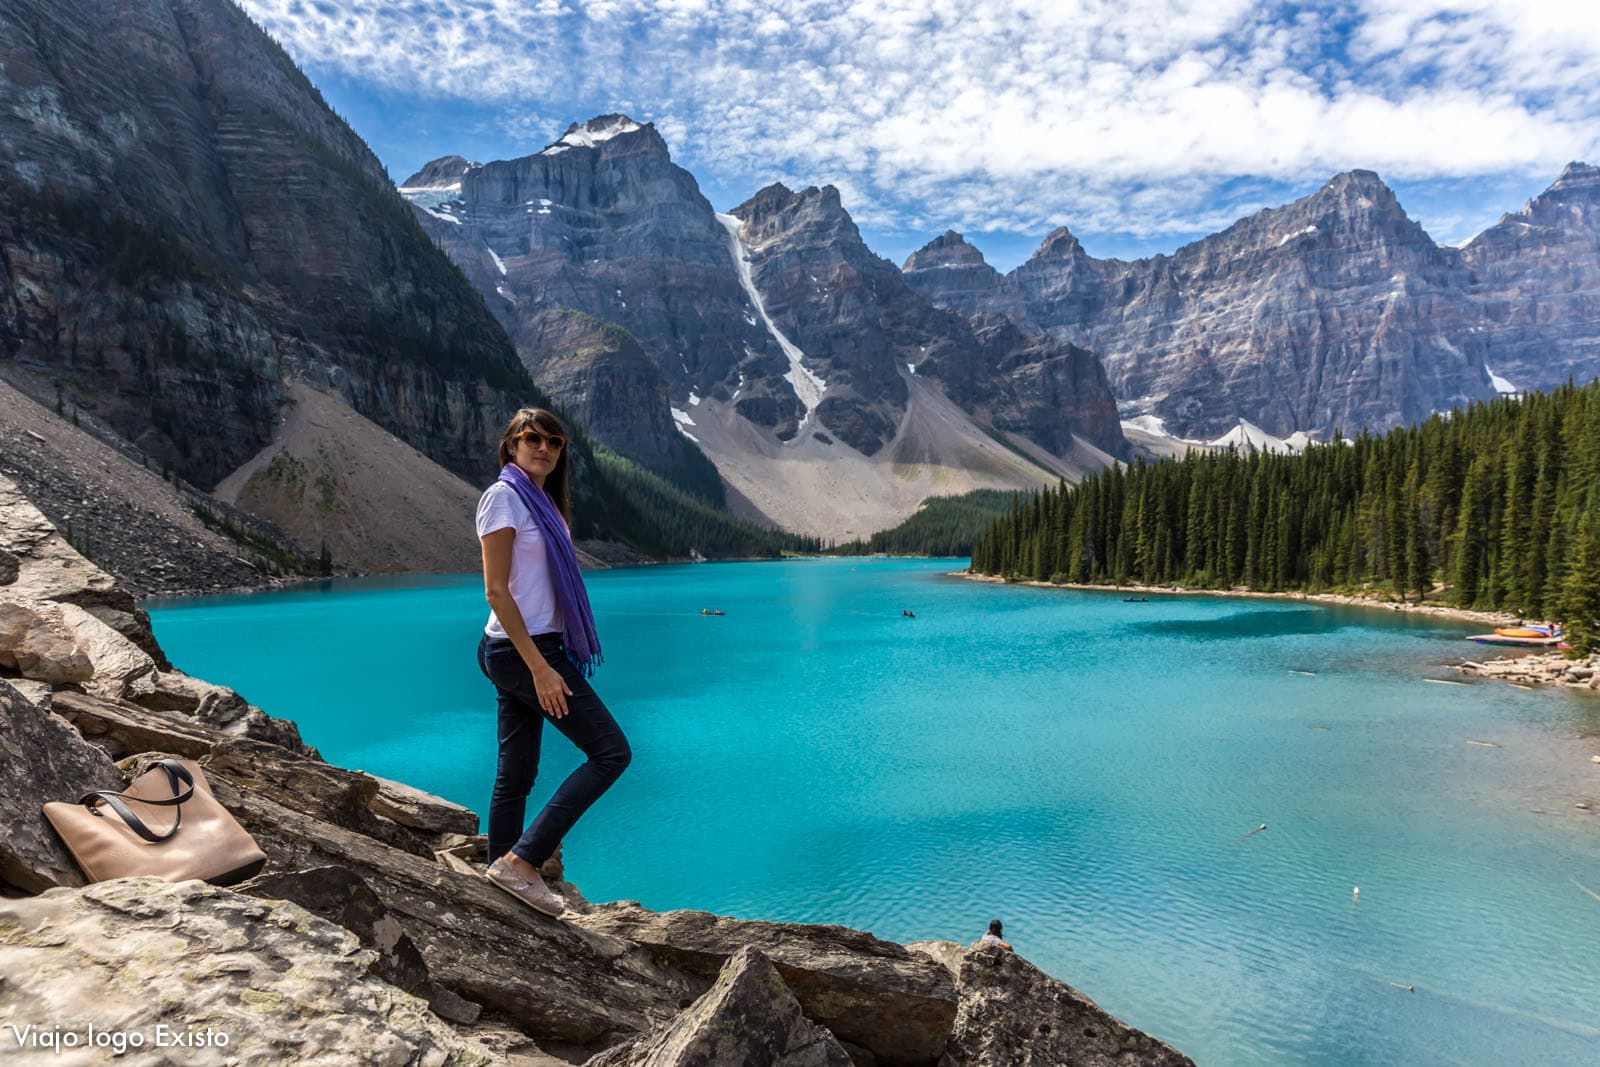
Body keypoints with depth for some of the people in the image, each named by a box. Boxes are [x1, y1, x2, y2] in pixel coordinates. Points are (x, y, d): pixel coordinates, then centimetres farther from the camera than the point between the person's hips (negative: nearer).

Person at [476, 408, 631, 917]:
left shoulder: (543, 501, 16)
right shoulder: (504, 496, -11)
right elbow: (496, 590, -17)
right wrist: (540, 667, -21)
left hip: (536, 649, 9)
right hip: (521, 651, -9)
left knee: (515, 775, 13)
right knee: (612, 752, -8)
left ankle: (507, 874, 22)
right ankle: (521, 860, -4)